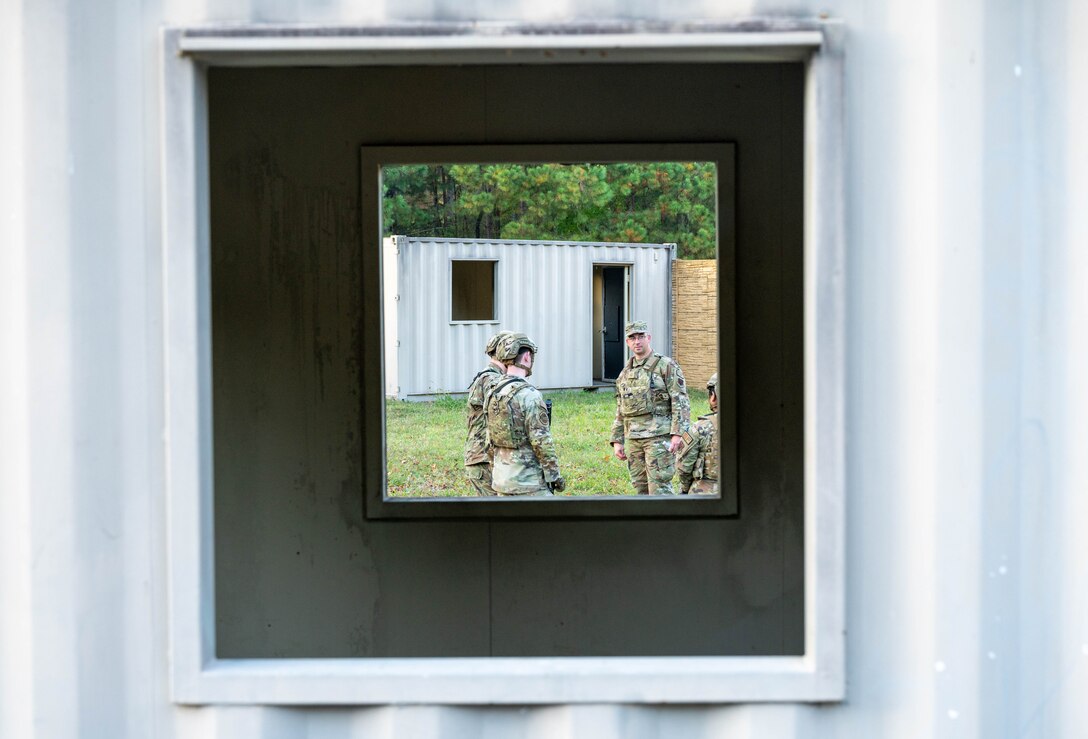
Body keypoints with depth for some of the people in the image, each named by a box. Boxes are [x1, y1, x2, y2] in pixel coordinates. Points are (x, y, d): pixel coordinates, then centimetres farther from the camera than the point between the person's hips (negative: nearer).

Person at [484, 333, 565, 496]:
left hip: (502, 480, 8)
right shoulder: (529, 395, -17)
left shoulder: (492, 393, 8)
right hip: (529, 483, -8)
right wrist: (555, 475, -10)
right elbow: (542, 442, -17)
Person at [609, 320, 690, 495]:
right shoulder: (625, 373, 16)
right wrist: (617, 441, 14)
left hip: (659, 437, -6)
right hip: (632, 439, 6)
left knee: (660, 487, -10)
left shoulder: (667, 366, -3)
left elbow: (681, 402, -8)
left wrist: (677, 434, -17)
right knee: (641, 488, 8)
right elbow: (620, 411, 21)